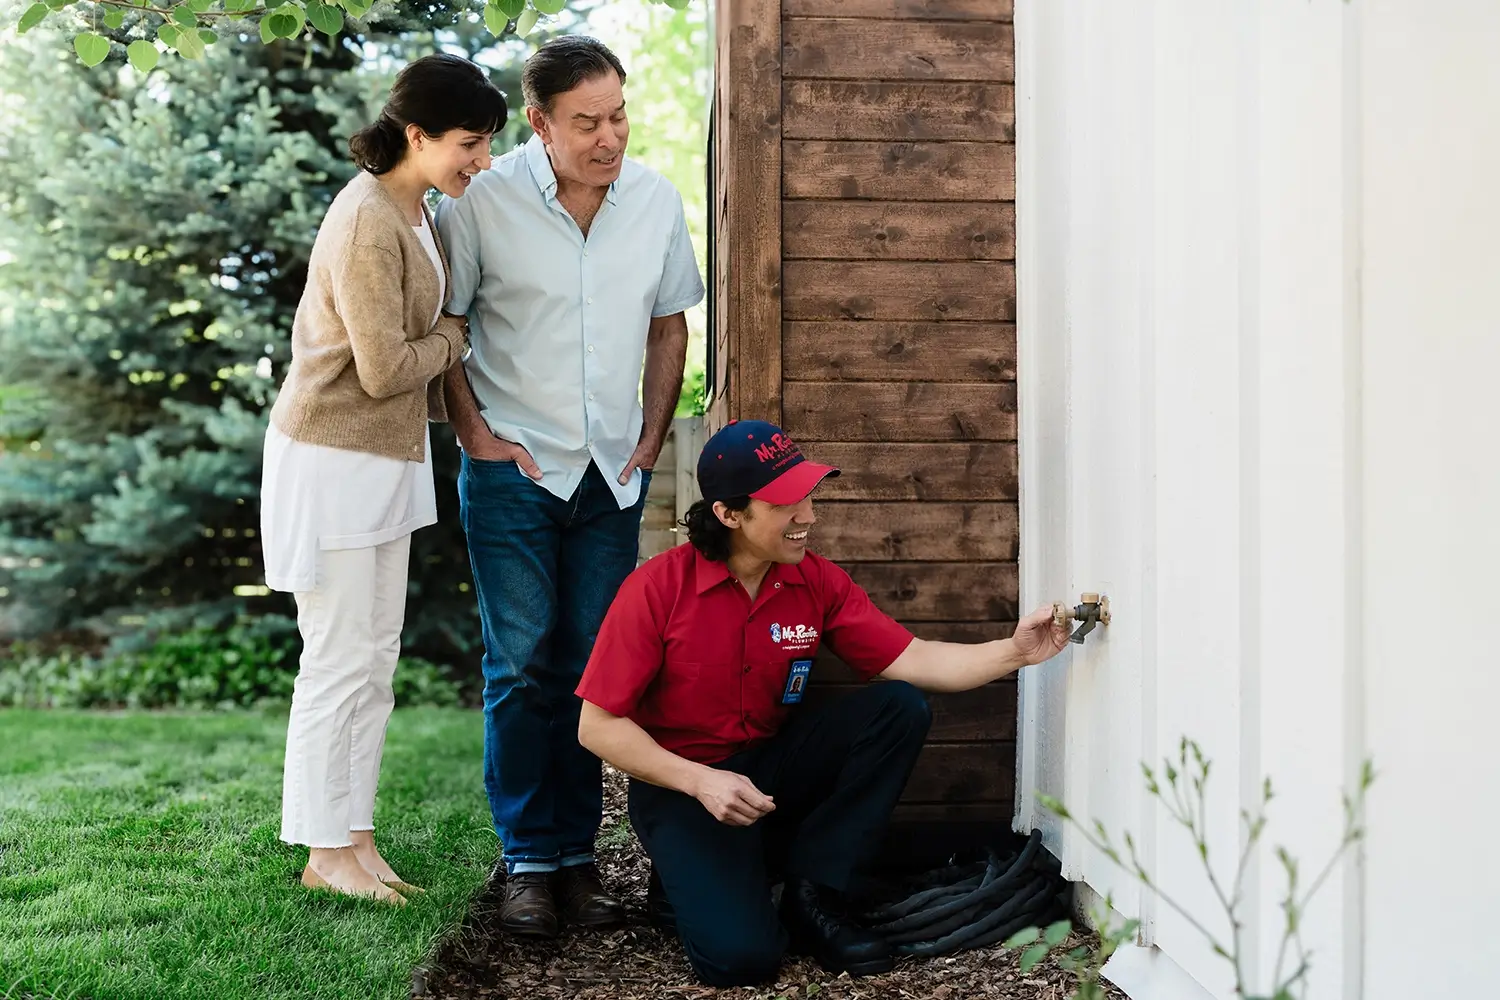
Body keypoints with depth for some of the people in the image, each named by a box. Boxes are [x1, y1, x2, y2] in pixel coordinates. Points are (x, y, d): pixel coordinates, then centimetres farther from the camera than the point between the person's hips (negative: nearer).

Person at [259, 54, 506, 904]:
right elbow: (385, 369, -22)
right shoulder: (368, 224, -21)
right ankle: (325, 851, 12)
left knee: (376, 655, 12)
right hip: (335, 459, -9)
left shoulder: (414, 210, 9)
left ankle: (354, 838, 22)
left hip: (387, 459, 9)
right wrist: (455, 338, -6)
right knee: (342, 660, -1)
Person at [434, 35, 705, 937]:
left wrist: (651, 441, 6)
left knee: (593, 668, 7)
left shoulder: (657, 200, 3)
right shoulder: (482, 203, -9)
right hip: (515, 469, -3)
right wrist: (476, 435, -5)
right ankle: (530, 862, 9)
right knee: (522, 666, -3)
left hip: (613, 475, 3)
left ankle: (578, 853, 17)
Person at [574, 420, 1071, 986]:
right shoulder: (657, 589, -18)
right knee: (741, 955, -26)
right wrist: (699, 781, -23)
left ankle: (810, 892, -8)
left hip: (775, 764, 5)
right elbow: (597, 726, -14)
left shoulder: (817, 581, -5)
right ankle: (694, 880, 11)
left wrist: (1013, 652, -22)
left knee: (901, 709, -16)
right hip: (681, 785, -5)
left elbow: (911, 661, -7)